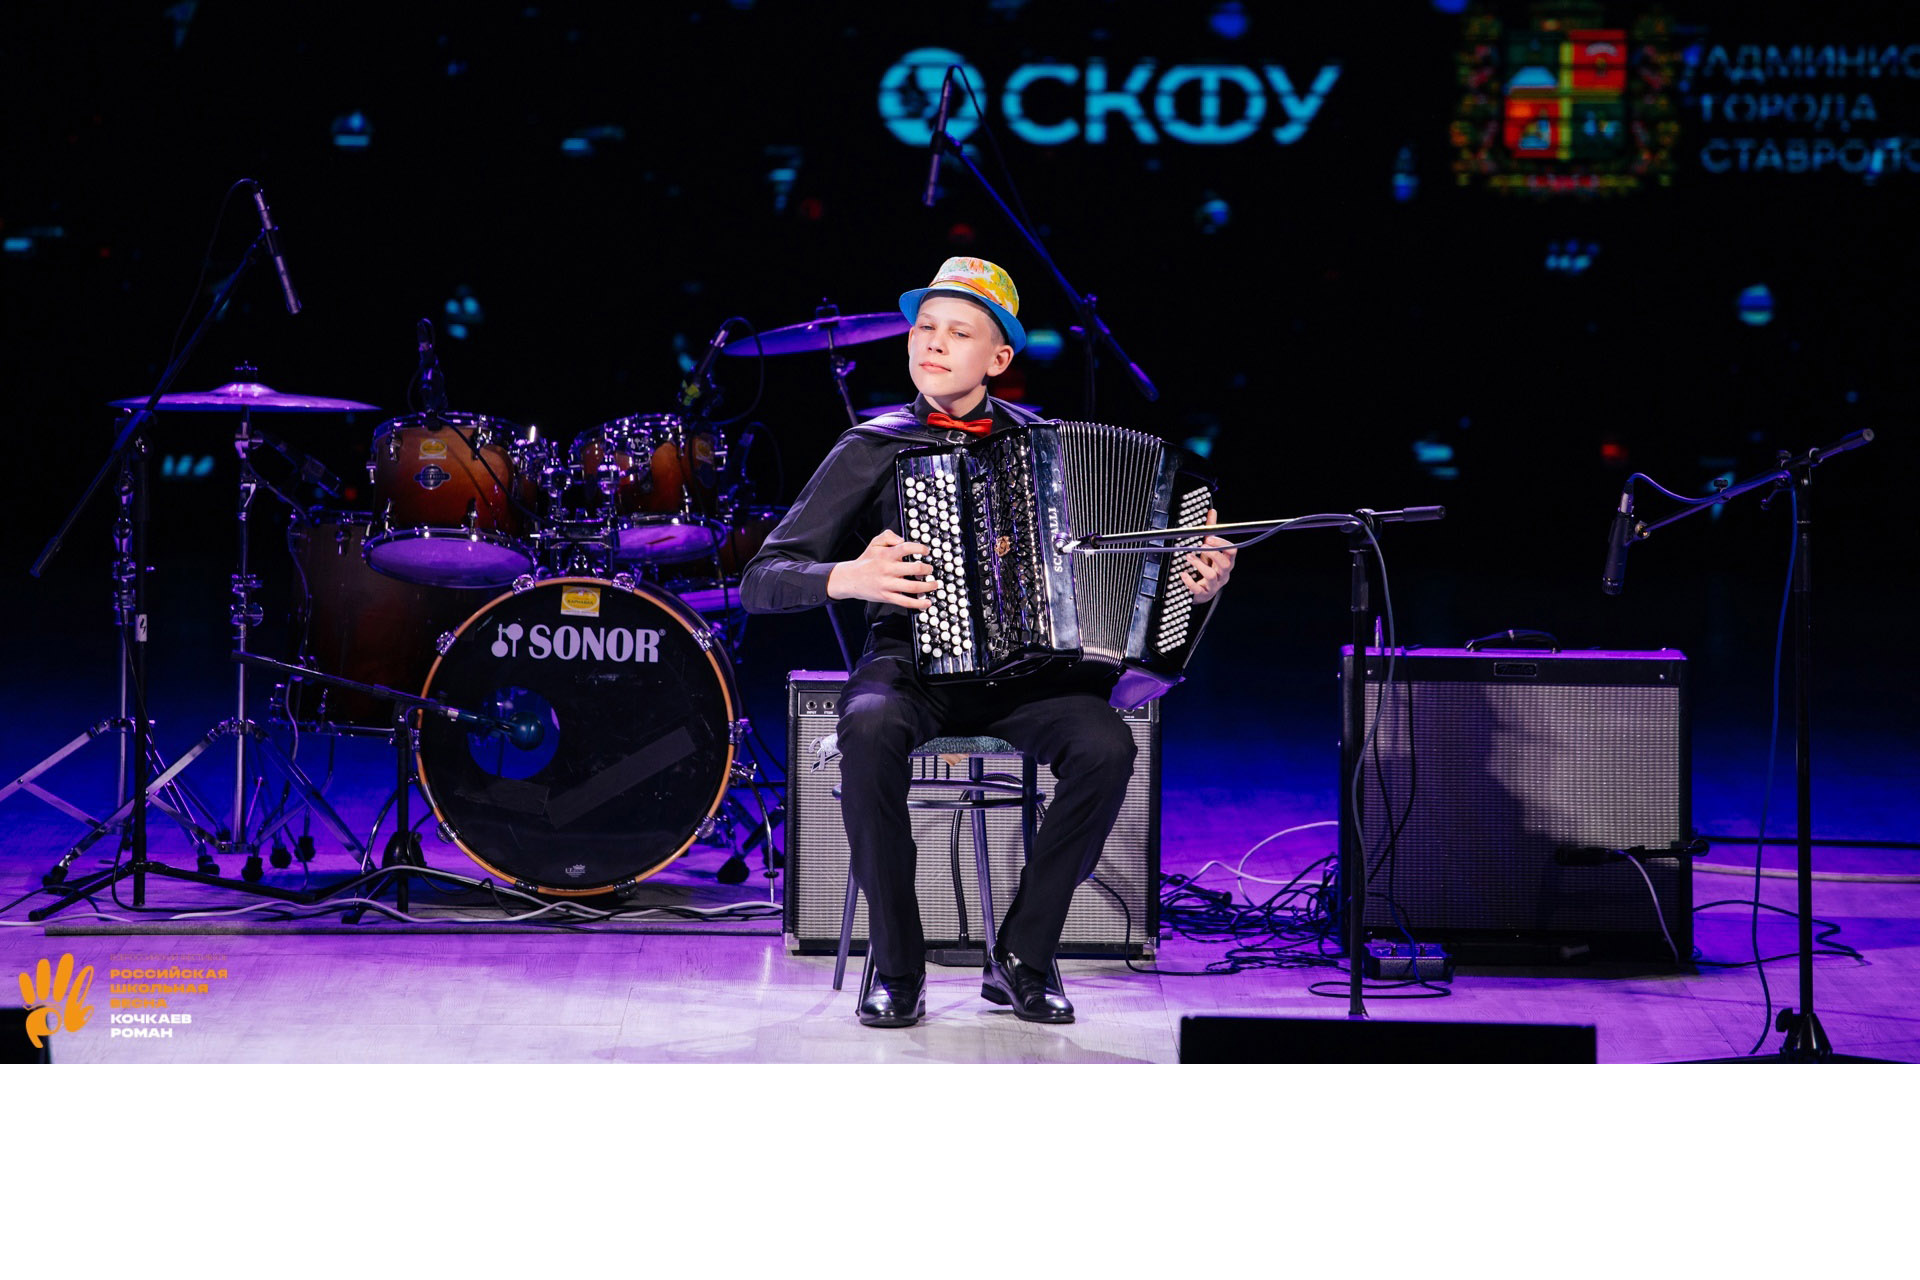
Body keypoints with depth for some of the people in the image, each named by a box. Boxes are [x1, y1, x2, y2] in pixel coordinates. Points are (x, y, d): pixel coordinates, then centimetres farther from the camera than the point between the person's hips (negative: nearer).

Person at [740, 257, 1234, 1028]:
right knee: (871, 732, -36)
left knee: (1105, 746, -30)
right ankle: (896, 966, -21)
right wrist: (848, 578, -19)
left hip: (1027, 674, 2)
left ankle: (1022, 961, -14)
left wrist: (1197, 581, -3)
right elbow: (761, 583, 0)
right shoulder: (873, 451, 4)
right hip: (911, 667, -2)